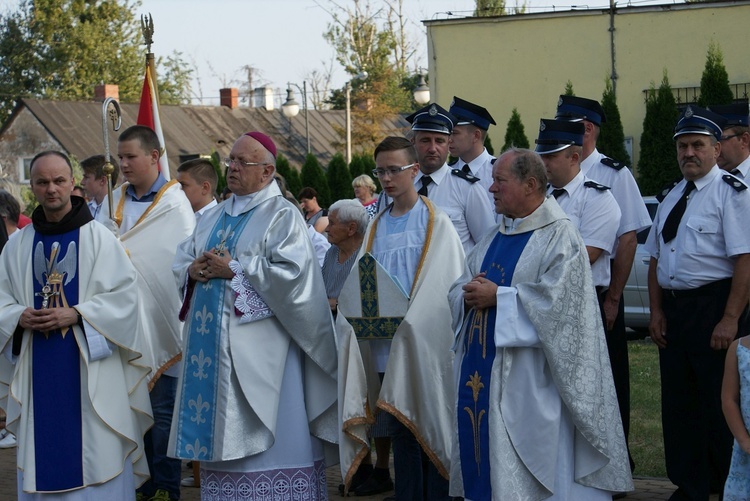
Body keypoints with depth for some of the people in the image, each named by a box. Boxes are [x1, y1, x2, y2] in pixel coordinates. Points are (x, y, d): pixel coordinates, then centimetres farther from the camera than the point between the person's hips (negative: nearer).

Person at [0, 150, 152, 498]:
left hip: (88, 366, -3)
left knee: (95, 455, 0)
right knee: (44, 454, 6)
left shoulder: (98, 238, -2)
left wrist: (76, 314, -17)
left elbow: (124, 294, -7)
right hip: (39, 370, 3)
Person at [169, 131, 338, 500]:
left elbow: (292, 273, -17)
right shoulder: (214, 217, 18)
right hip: (212, 344, 7)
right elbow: (180, 264, 18)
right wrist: (194, 270, -5)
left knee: (262, 439, -5)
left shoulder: (282, 216, -5)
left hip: (258, 346, -7)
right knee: (218, 433, 8)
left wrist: (234, 269, -15)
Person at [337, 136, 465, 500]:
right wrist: (365, 313, -7)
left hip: (426, 352, -5)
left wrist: (412, 320, -18)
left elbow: (449, 283, -9)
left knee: (430, 437, -1)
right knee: (402, 437, 9)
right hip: (388, 356, 5)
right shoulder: (377, 227, 13)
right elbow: (361, 284, 13)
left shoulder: (436, 222, -2)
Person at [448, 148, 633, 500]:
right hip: (477, 371, 8)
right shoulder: (494, 238, 16)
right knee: (479, 455, 10)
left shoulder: (560, 236, -8)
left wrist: (498, 296, -17)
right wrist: (469, 295, -7)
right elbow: (460, 288, 16)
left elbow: (557, 299, -20)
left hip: (525, 381, -7)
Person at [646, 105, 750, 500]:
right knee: (678, 402, 12)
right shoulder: (672, 199, 15)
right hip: (674, 308, 7)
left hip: (714, 306, -7)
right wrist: (657, 312, 8)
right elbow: (656, 259, 18)